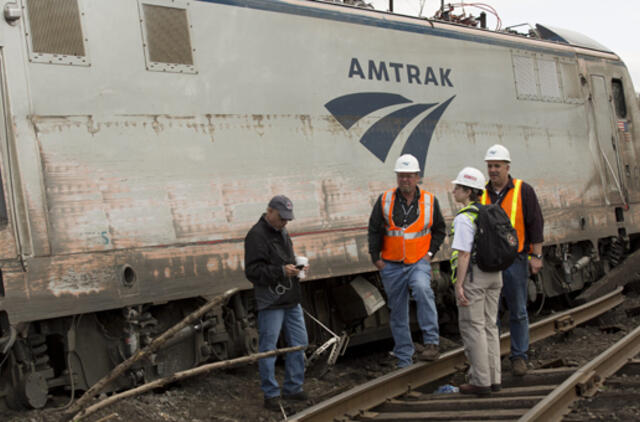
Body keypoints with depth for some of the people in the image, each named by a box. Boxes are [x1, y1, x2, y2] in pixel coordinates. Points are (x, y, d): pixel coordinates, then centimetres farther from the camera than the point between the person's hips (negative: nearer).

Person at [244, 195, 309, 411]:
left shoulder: (282, 233, 16)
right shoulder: (256, 235, -13)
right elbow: (253, 271, -19)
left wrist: (297, 267, 8)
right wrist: (281, 271, -26)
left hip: (291, 300, 9)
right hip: (270, 303, -9)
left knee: (299, 343, 12)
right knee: (268, 349, 0)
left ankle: (293, 388, 25)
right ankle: (271, 394, 10)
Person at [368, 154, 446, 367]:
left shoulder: (429, 201, 1)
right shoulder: (385, 200, -1)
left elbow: (440, 230, 13)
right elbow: (374, 230, 5)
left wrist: (430, 253, 1)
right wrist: (376, 258, 2)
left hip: (419, 262, -1)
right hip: (392, 266, 2)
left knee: (422, 289, -33)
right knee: (398, 314, 7)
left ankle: (432, 342, -28)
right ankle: (404, 361, 17)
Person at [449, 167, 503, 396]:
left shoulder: (464, 218, -15)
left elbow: (464, 254, -20)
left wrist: (459, 285, -18)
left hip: (472, 276, -8)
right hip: (493, 274, 8)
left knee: (472, 328, -1)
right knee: (488, 326, 13)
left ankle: (480, 382, 1)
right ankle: (493, 378, 16)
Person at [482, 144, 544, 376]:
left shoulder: (523, 191, -2)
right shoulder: (481, 193, 7)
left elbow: (535, 224, -1)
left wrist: (536, 255, -6)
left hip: (515, 259, -3)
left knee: (518, 311, 4)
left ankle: (519, 356, 14)